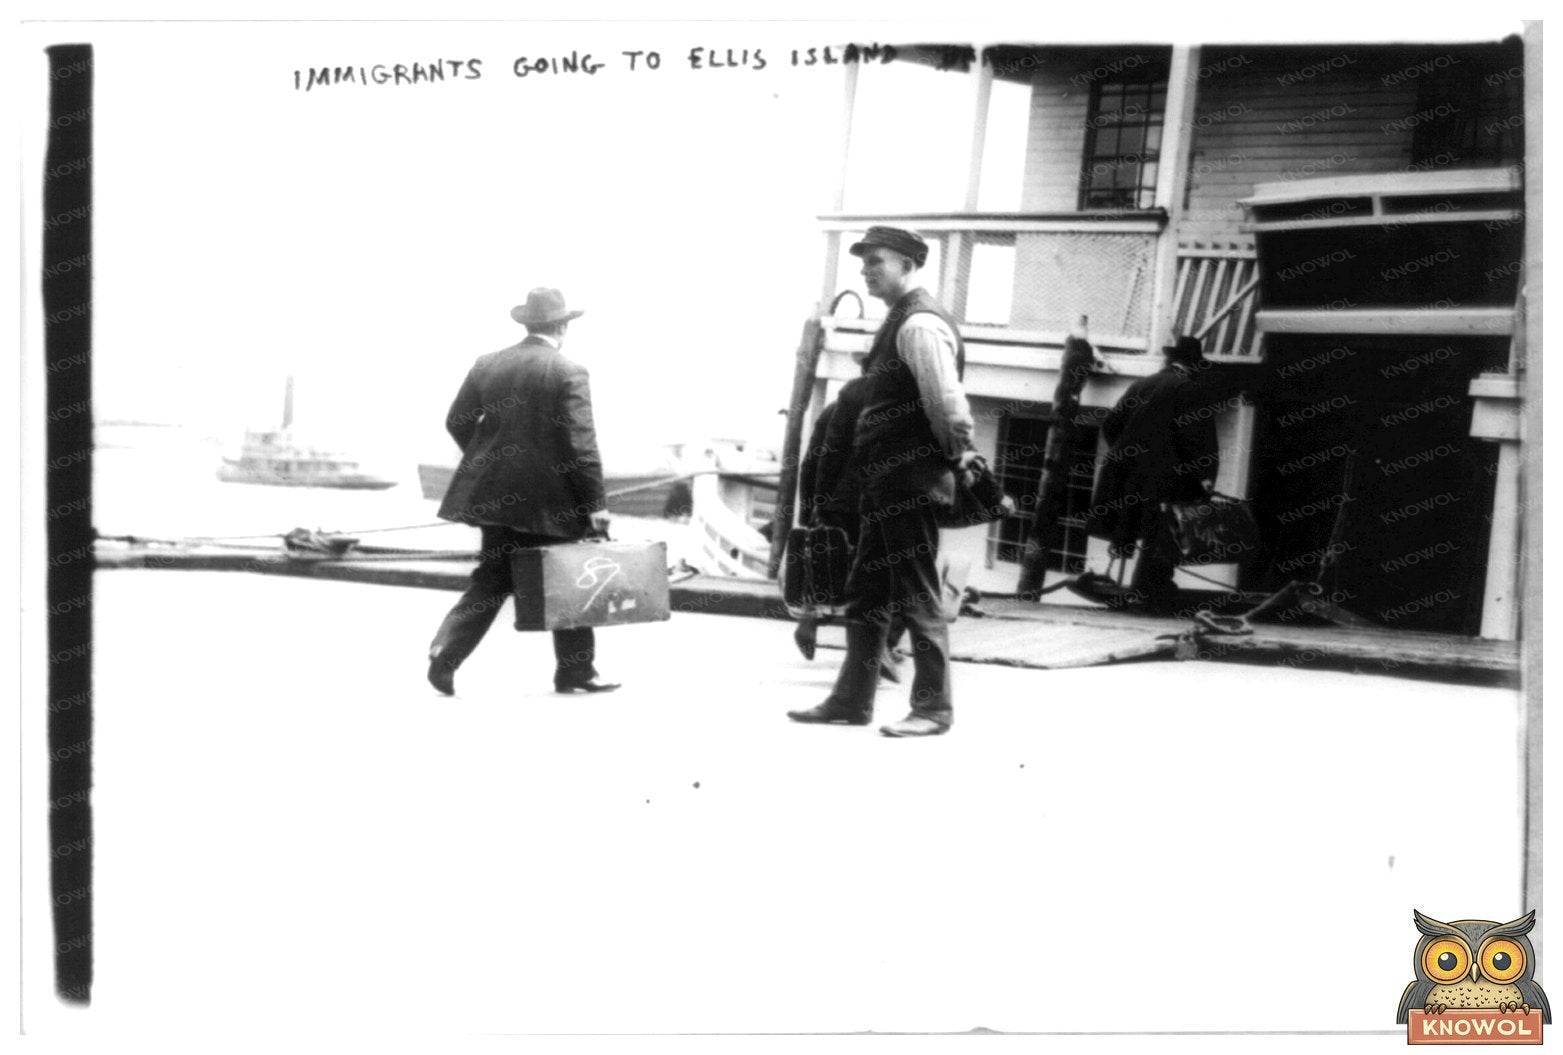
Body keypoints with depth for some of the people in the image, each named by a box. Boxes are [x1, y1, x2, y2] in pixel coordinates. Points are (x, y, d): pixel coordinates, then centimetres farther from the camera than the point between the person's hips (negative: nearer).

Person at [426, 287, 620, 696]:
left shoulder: (486, 364, 5)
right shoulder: (568, 373, -10)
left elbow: (457, 421, 8)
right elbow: (581, 443, -14)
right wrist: (596, 503, -10)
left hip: (495, 492, 5)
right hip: (549, 498, -5)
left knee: (491, 579, 13)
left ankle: (445, 653, -2)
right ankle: (576, 670, 16)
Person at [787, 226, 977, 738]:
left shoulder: (920, 324, -15)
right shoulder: (900, 321, 16)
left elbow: (947, 399, -22)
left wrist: (957, 453, -10)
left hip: (912, 480, -10)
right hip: (886, 481, 10)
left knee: (918, 595, -2)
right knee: (865, 593, 14)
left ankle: (933, 708, 7)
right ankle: (852, 701, 23)